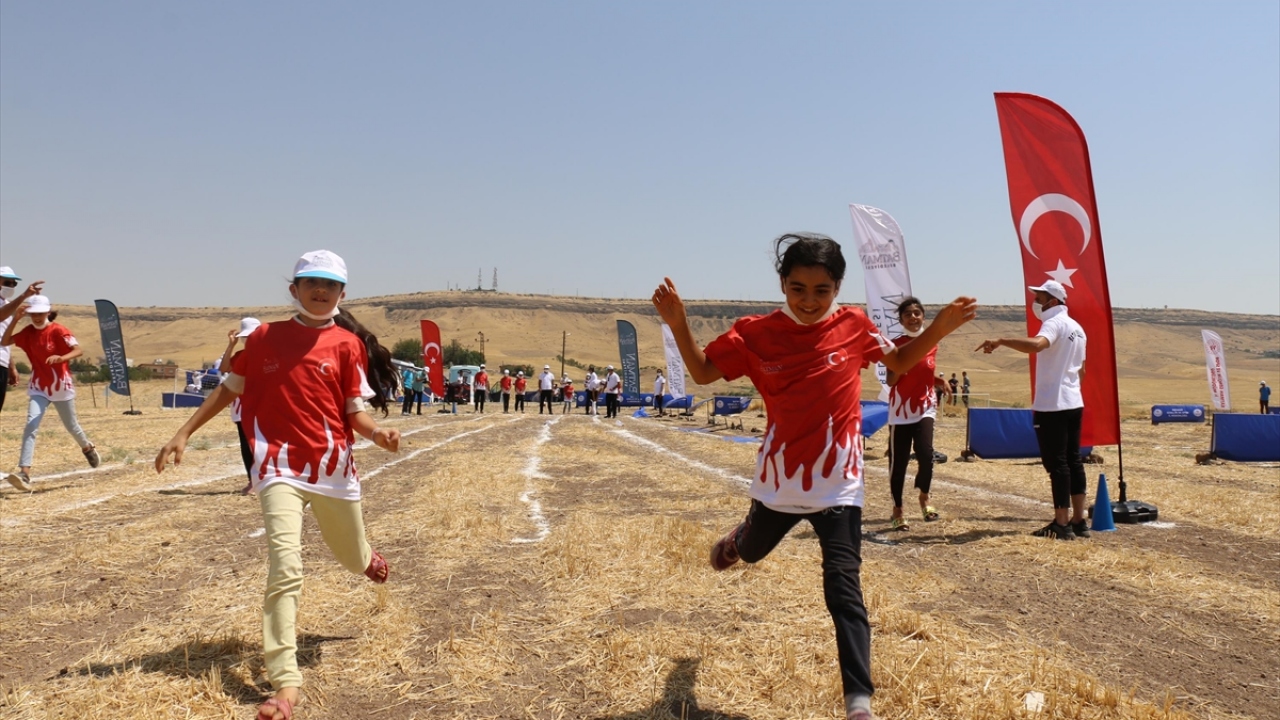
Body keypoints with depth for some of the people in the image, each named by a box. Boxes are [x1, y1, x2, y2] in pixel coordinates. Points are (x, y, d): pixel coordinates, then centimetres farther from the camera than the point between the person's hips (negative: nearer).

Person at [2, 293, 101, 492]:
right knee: (31, 426, -15)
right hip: (38, 388, 3)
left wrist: (61, 358, -45)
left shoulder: (58, 331, -14)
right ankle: (24, 473, -23)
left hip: (61, 386, -3)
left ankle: (87, 448, 47)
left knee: (71, 426, 15)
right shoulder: (28, 332, 0)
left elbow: (79, 350, -25)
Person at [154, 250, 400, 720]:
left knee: (353, 559, 19)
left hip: (334, 465, 1)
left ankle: (366, 556, 60)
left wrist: (378, 433, -23)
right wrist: (184, 434, 8)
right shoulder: (264, 337, 2)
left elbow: (356, 412, -2)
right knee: (285, 570, -15)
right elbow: (229, 390, 11)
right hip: (280, 465, -1)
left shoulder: (348, 344, -2)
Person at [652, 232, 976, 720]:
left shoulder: (854, 325, -6)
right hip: (778, 478, 2)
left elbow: (900, 363, 11)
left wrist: (940, 327, -5)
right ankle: (737, 539, 67)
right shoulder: (756, 333, -9)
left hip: (838, 484, -2)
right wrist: (678, 324, -18)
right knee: (753, 551, 29)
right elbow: (702, 373, -2)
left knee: (843, 588, -9)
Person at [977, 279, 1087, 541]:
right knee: (1073, 461, 12)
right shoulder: (1077, 328, 18)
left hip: (1051, 405, -9)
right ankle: (1078, 521, 16)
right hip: (1074, 403, 9)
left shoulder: (1055, 323, -12)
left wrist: (1000, 340, -32)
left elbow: (1035, 345, -35)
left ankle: (1062, 524, -5)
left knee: (1056, 463, -7)